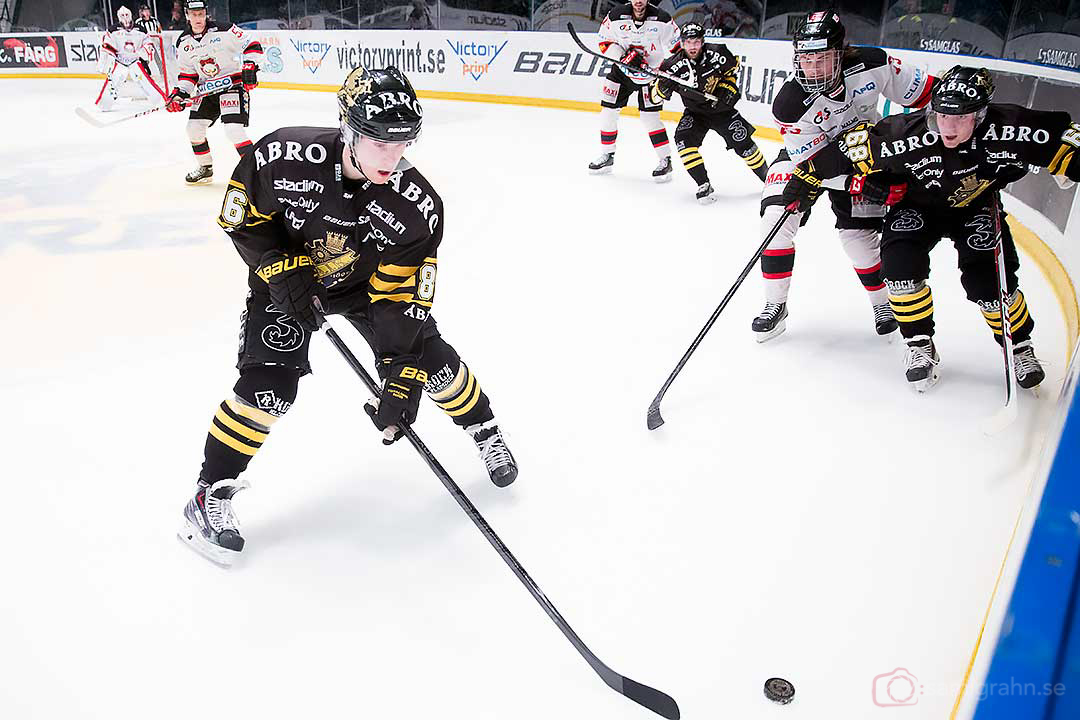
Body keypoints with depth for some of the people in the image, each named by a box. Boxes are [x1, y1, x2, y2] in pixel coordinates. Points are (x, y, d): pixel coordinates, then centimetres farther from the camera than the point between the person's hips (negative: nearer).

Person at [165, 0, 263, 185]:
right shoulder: (183, 43, 4)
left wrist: (249, 67, -21)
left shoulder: (224, 31, -13)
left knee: (233, 128, -23)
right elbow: (186, 73, 11)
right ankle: (205, 168, 24)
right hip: (207, 89, 7)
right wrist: (179, 94, -3)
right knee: (194, 127, 5)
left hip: (233, 84, -7)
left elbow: (252, 45, -9)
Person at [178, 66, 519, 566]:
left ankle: (485, 432, 25)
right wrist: (280, 270, -26)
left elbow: (403, 296, -24)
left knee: (429, 360, -4)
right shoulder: (284, 156, -32)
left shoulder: (417, 206, -29)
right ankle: (210, 495, 3)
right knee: (267, 384, -15)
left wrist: (401, 378, -29)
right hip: (287, 276, -1)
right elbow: (242, 217, -13)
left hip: (369, 280, 2)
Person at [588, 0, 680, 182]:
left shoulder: (661, 19, -16)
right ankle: (607, 157, 21)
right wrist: (624, 55, -22)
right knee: (608, 112, 3)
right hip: (621, 70, 3)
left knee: (650, 117, -12)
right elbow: (605, 42, -6)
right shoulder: (616, 16, -14)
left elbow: (678, 45, -7)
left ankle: (666, 161, -1)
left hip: (651, 73, -3)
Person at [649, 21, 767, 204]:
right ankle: (704, 185, -16)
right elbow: (655, 97, -15)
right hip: (695, 111, 1)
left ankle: (767, 177, 19)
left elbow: (733, 68, 4)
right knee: (683, 139, -24)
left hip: (721, 108, 0)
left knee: (743, 143, -5)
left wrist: (727, 90, -8)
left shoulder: (717, 53, -18)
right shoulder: (674, 65, -19)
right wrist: (663, 87, -35)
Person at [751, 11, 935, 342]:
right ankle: (775, 306, -3)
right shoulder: (790, 105, -32)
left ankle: (884, 301, 22)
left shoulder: (873, 65, -28)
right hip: (805, 153, 0)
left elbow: (922, 89, -10)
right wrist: (865, 182, -35)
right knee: (777, 219, -18)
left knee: (858, 236, -6)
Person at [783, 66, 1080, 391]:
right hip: (918, 205, 0)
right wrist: (808, 176, -22)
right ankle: (920, 345, -3)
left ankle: (1019, 347, 16)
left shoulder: (1005, 129, -32)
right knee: (900, 263, -23)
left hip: (976, 207, 0)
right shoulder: (909, 134, -34)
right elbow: (855, 147, -24)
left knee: (988, 279, -12)